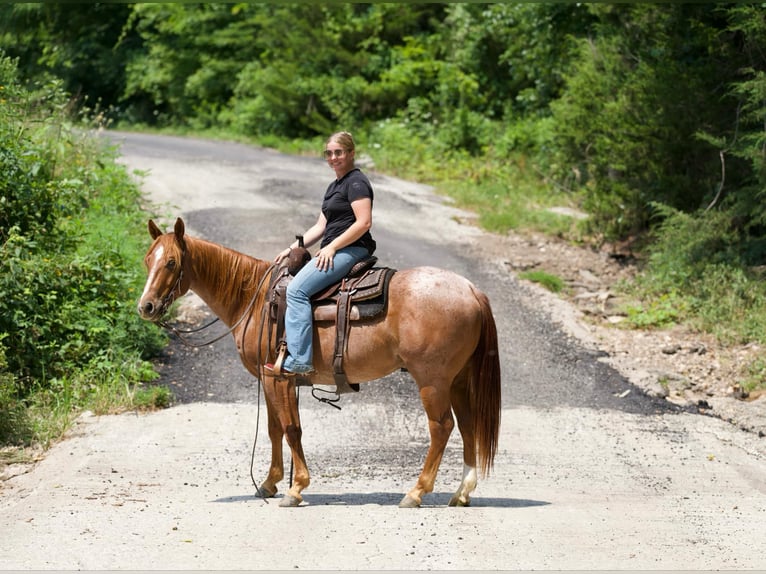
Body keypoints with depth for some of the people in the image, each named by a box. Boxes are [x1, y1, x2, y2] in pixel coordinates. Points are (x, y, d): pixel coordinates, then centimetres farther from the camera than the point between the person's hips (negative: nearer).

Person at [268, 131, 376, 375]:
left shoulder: (356, 182, -9)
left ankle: (298, 361, -29)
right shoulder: (334, 186, 22)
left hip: (350, 250, -11)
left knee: (297, 289, -24)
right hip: (332, 252, 11)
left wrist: (331, 247, -19)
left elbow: (364, 222, -19)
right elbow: (320, 226, 23)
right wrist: (292, 249, 13)